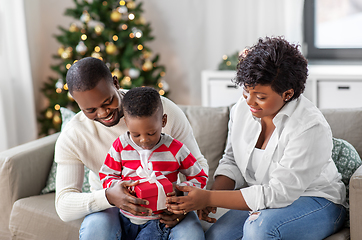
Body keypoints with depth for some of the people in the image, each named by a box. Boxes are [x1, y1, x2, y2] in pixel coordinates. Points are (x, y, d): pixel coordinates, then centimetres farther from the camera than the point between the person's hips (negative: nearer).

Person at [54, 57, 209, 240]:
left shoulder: (163, 109, -15)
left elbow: (198, 164, -6)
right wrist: (108, 197, -40)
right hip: (110, 205, 1)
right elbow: (64, 206, -20)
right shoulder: (72, 137, -15)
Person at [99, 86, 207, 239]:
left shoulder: (175, 149, -5)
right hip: (127, 218, 3)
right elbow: (106, 175, 7)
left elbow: (200, 177, 2)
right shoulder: (120, 146, -1)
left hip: (159, 220, -3)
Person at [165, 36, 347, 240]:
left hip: (316, 202, -5)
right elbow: (232, 162, 7)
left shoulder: (310, 128, -26)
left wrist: (208, 198, -30)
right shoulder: (242, 109, -5)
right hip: (263, 199, 5)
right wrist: (212, 196, -14)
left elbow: (278, 194, -28)